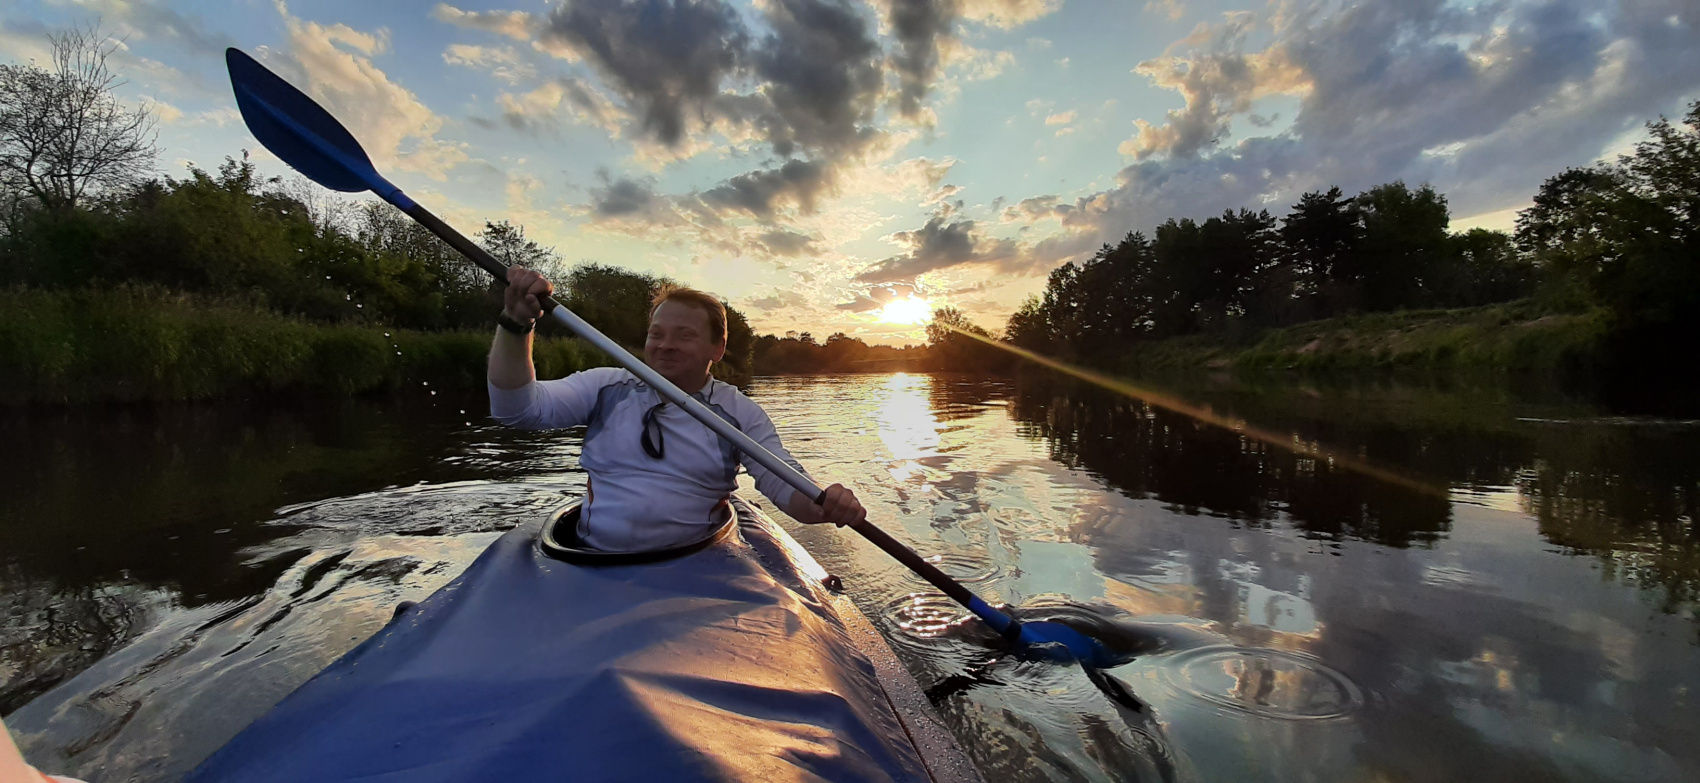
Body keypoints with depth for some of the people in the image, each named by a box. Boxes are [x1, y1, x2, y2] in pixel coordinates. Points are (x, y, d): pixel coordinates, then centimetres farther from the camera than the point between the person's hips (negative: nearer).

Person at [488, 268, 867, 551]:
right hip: (591, 562, 2)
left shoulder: (739, 413, 3)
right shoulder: (606, 387, 7)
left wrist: (826, 503, -27)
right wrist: (515, 325, -16)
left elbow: (783, 484, -4)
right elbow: (517, 408, -1)